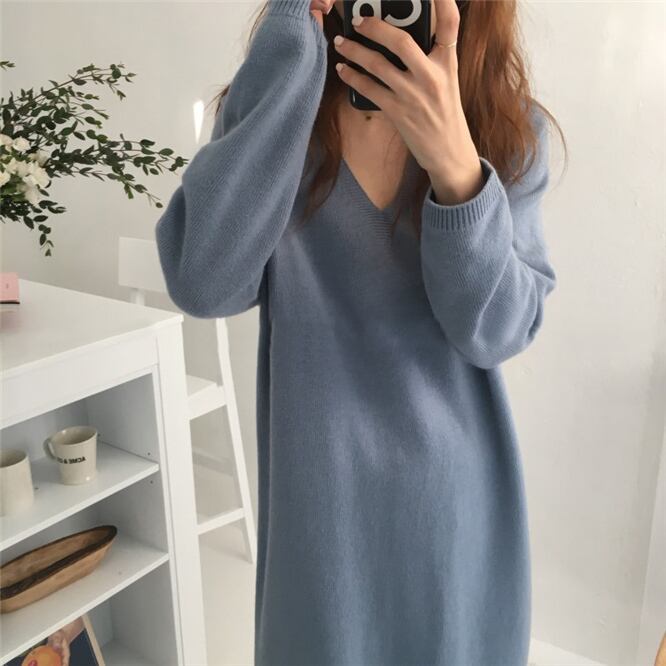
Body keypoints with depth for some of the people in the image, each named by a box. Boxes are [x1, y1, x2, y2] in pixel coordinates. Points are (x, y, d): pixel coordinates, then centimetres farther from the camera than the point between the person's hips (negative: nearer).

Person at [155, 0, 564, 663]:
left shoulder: (509, 123, -5)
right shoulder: (272, 103, -6)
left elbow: (498, 331, -14)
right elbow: (206, 286, -23)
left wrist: (456, 163, -31)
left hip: (457, 493, 1)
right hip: (320, 496, 0)